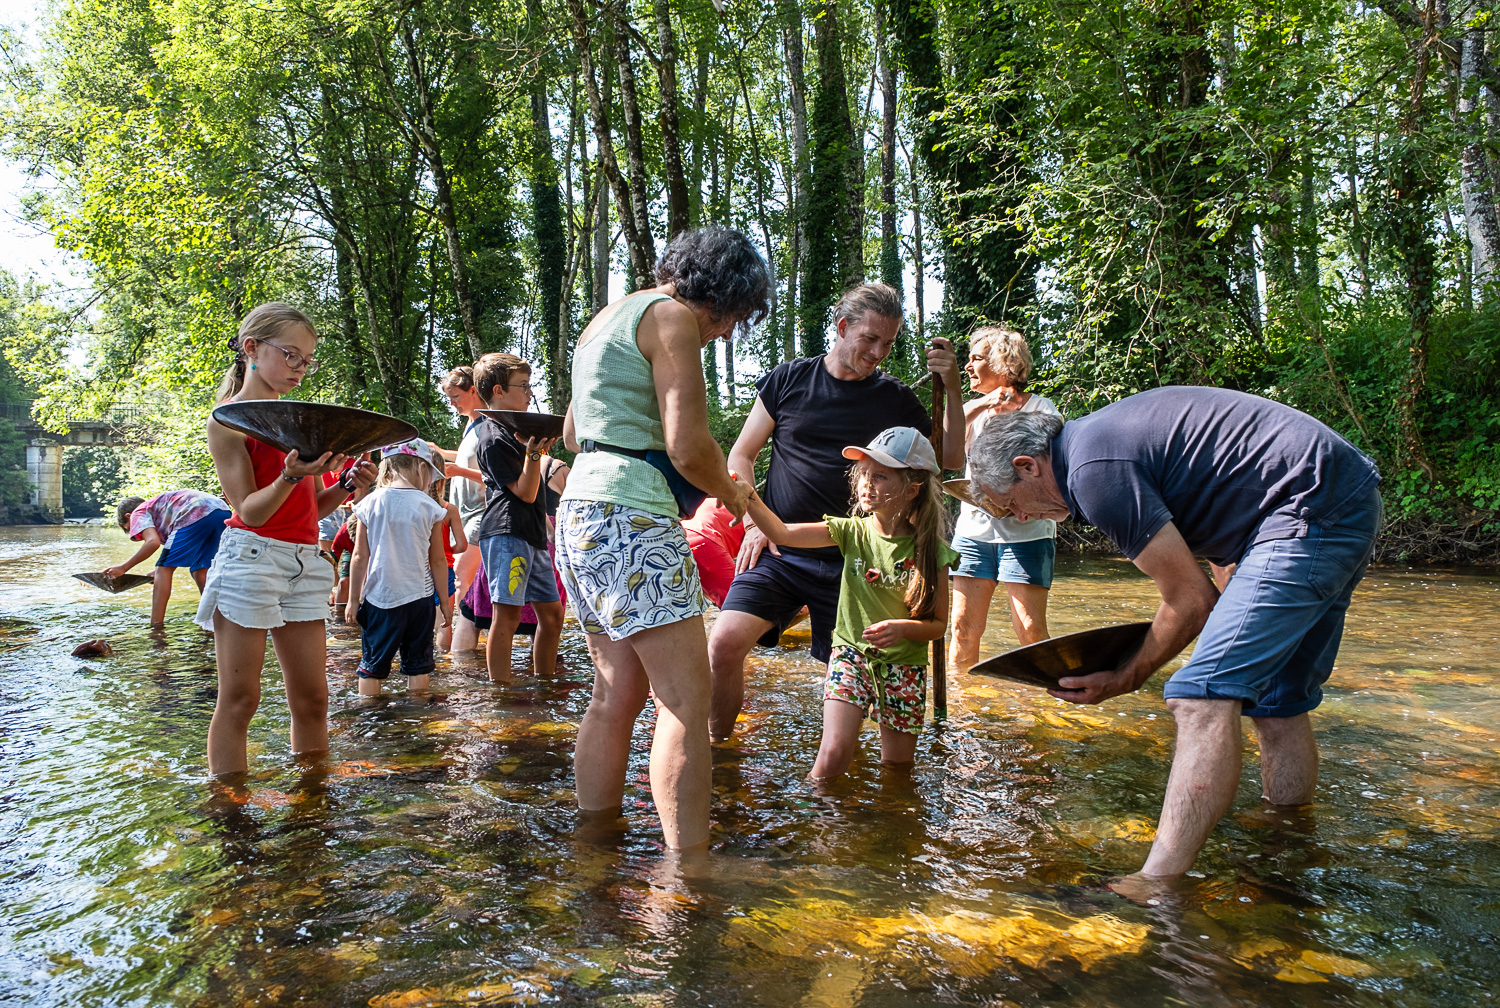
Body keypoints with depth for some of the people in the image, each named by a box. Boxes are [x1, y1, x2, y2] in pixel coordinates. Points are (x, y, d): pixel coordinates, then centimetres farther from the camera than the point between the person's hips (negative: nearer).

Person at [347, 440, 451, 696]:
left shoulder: (371, 504, -4)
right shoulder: (429, 507, -6)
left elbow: (360, 557, -1)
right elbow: (438, 561, -1)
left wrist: (353, 599, 8)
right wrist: (445, 601, 9)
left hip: (379, 597, 0)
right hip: (419, 597, 0)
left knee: (372, 664, 8)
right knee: (418, 663, 11)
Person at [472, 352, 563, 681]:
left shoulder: (513, 429, 21)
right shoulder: (494, 438, -10)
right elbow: (525, 492, -15)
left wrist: (540, 448, 23)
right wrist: (534, 453, -25)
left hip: (531, 534, 10)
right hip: (507, 533, -10)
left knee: (552, 612, 11)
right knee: (507, 615, -10)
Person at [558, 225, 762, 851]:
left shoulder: (609, 317, 24)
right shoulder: (671, 316, -6)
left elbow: (572, 433, 32)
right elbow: (689, 447, -15)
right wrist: (730, 493, 4)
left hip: (581, 509, 10)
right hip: (629, 515, -10)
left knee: (619, 692, 12)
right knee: (687, 699, -10)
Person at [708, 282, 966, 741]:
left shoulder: (895, 398, 8)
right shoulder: (788, 380, 5)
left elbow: (950, 459, 10)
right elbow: (741, 454, 10)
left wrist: (952, 389, -2)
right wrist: (755, 521, -3)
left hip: (850, 561, 1)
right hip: (779, 552, -1)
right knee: (725, 643, -19)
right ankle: (718, 744, 5)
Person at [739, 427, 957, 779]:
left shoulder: (931, 550, -8)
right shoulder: (853, 531, -5)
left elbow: (939, 624, -4)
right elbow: (783, 533, -15)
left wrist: (904, 628, -23)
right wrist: (748, 497, -28)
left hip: (904, 664, 1)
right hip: (851, 653, 0)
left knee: (897, 767, 10)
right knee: (832, 757, -16)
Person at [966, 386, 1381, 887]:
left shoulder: (1094, 470, -16)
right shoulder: (1102, 435, 16)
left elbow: (1192, 600, -11)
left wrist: (1126, 678, 2)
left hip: (1312, 508, -11)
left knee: (1203, 697, -16)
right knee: (1278, 703, 16)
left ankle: (1154, 888, -16)